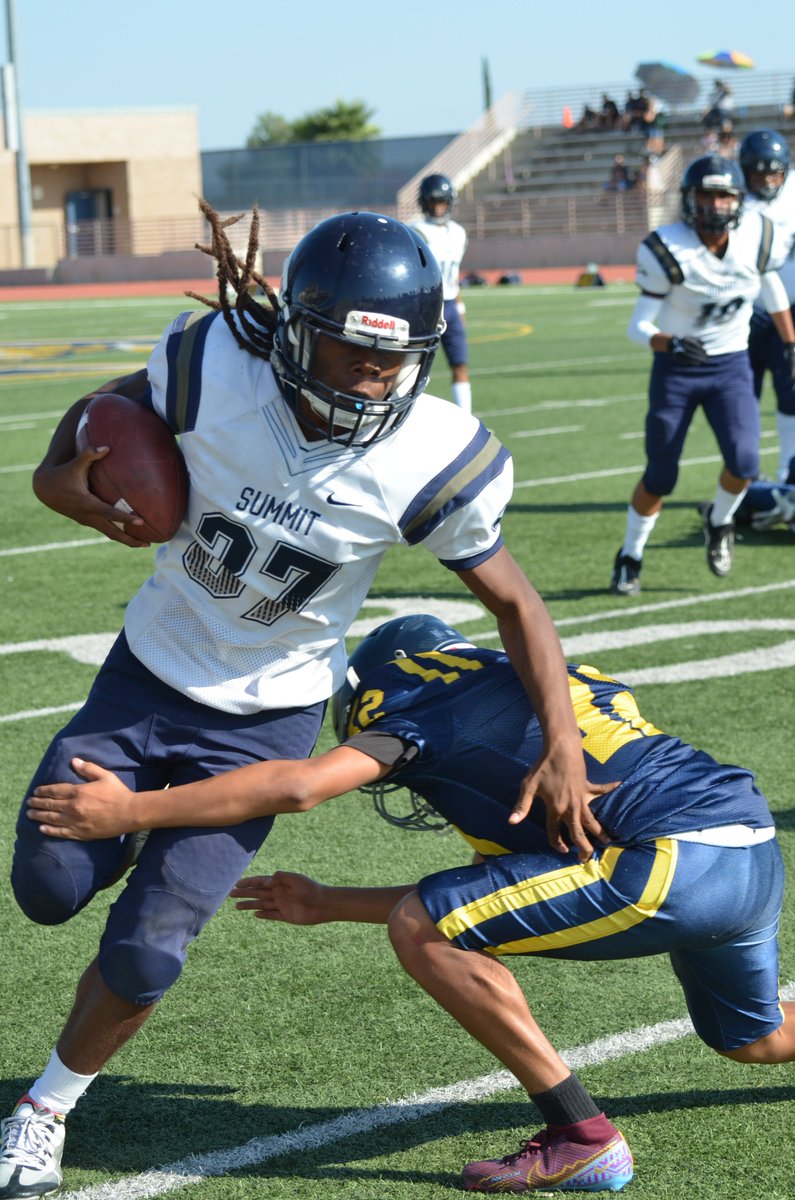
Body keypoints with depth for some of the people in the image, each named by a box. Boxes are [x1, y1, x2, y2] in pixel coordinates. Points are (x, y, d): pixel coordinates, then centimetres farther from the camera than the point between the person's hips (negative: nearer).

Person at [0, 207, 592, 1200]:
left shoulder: (426, 462, -23)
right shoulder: (212, 369, -23)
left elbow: (513, 603, -9)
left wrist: (561, 744, -15)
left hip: (264, 720, -2)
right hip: (146, 676, 2)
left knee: (145, 951, -4)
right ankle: (148, 823, 40)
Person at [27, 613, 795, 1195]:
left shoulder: (436, 709, 3)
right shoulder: (528, 695, 28)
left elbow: (297, 787, -10)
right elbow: (487, 890, 30)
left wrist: (130, 810, -5)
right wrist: (326, 906, 34)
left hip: (679, 863, -10)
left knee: (420, 930, -6)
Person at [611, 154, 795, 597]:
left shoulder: (756, 235, -9)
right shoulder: (668, 251, -20)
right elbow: (639, 325, -17)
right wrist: (671, 343, -37)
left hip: (731, 366, 2)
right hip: (676, 369, -2)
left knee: (744, 462, -18)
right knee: (660, 477, 1)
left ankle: (720, 522, 15)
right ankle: (630, 557, 25)